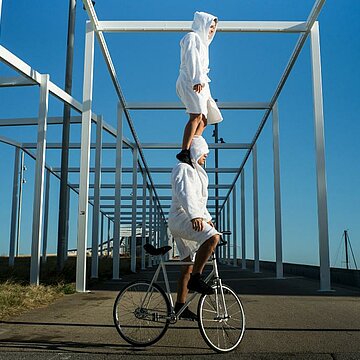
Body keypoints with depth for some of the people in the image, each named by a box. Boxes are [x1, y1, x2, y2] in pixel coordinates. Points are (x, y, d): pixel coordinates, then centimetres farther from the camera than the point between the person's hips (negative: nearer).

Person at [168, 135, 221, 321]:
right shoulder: (183, 168, -7)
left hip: (188, 220, 10)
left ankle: (180, 306, 12)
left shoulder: (194, 171, 26)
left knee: (188, 265, 8)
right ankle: (196, 278, -25)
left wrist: (207, 218, 30)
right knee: (212, 237, -32)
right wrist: (194, 216, -37)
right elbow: (184, 194, -24)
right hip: (181, 217, -10)